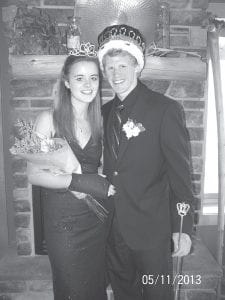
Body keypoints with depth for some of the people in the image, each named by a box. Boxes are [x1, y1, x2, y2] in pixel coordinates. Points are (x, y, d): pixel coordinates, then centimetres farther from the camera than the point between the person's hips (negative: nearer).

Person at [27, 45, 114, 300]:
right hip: (63, 220, -4)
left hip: (97, 220, 4)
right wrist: (78, 181, -22)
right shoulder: (50, 119, -7)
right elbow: (34, 174, -12)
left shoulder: (98, 120, 6)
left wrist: (103, 181, -3)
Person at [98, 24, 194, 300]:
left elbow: (180, 171, -12)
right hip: (114, 226, 5)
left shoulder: (165, 109, -11)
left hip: (151, 228, -5)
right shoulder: (106, 112, 7)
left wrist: (183, 228, -12)